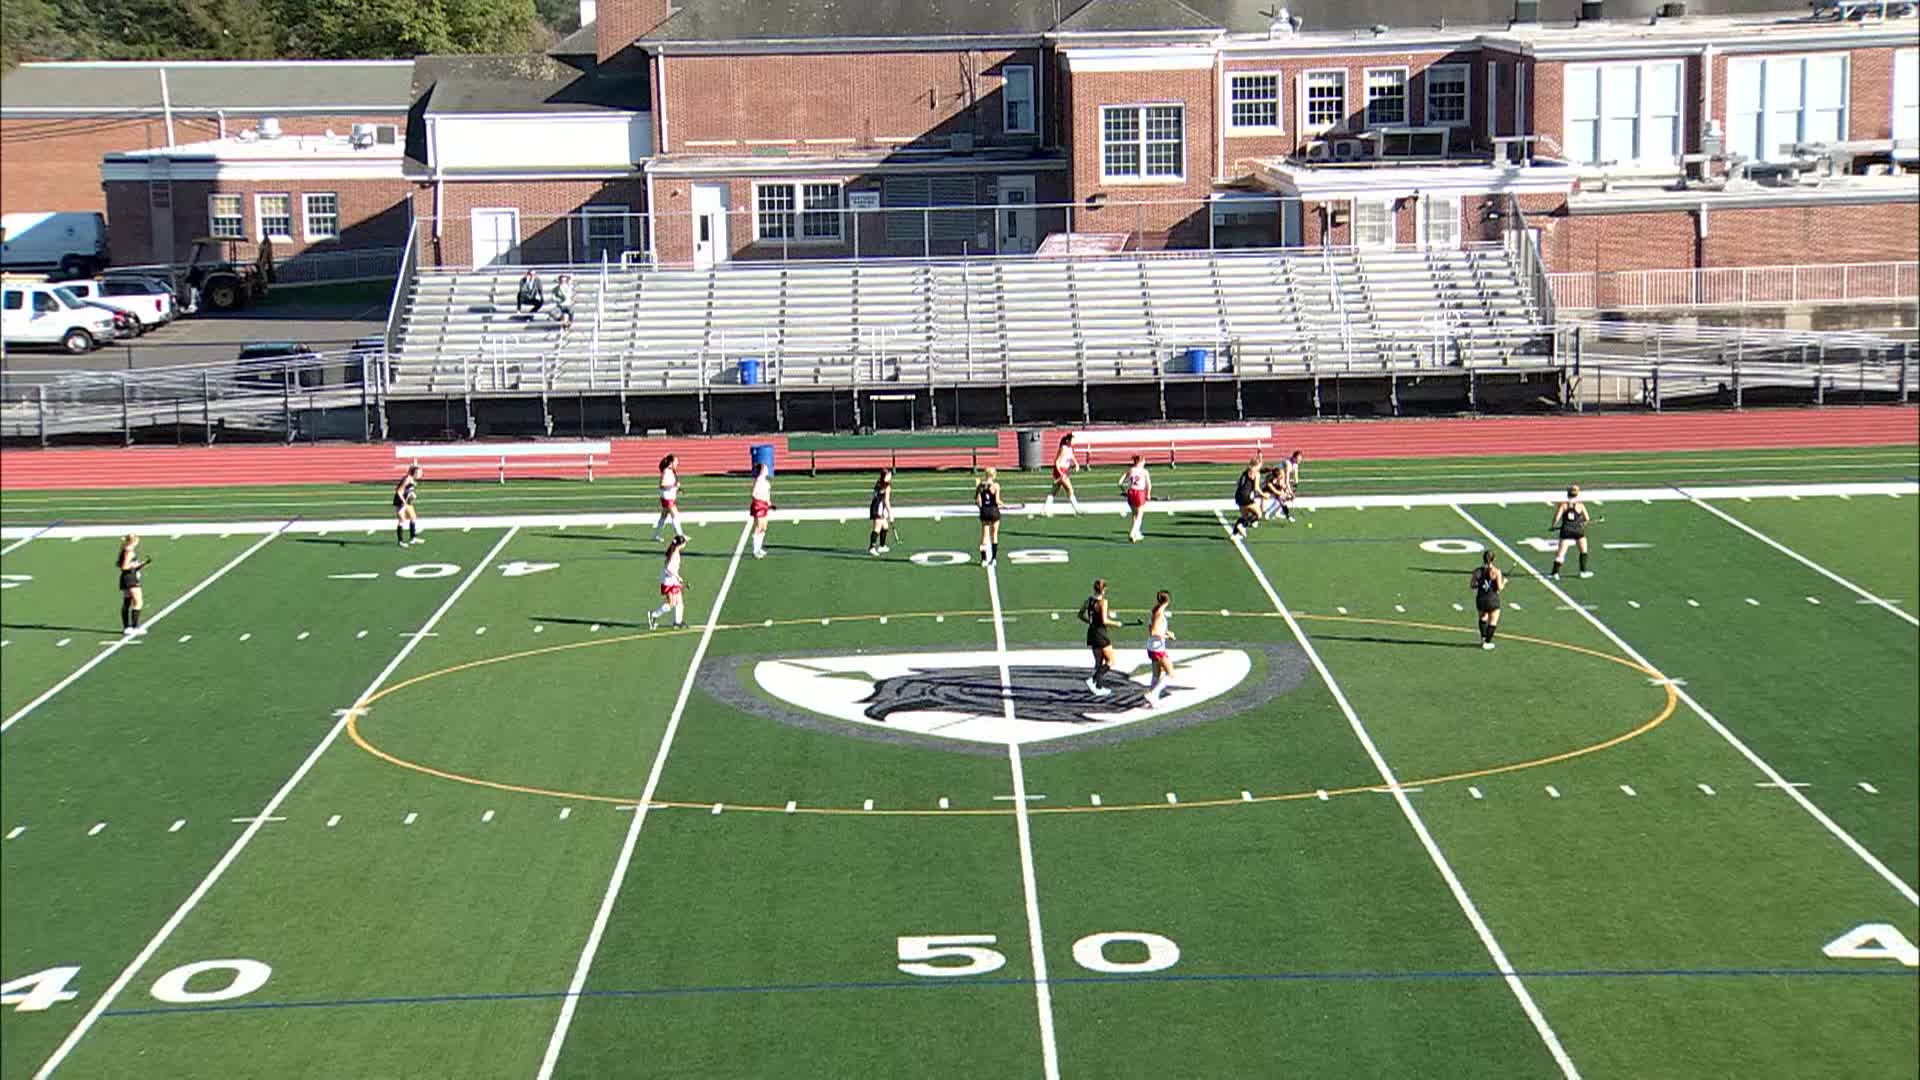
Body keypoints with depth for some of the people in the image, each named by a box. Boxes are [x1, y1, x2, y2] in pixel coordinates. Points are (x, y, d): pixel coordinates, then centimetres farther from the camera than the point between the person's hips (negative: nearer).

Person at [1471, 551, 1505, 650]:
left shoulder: (1477, 570, -4)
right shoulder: (1496, 571, -13)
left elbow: (1473, 585, -1)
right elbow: (1500, 587, -13)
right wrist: (1504, 582, 7)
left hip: (1480, 598, 4)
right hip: (1492, 599, -4)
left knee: (1483, 617, 30)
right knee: (1493, 622, 13)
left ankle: (1483, 638, 28)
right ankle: (1487, 642, 12)